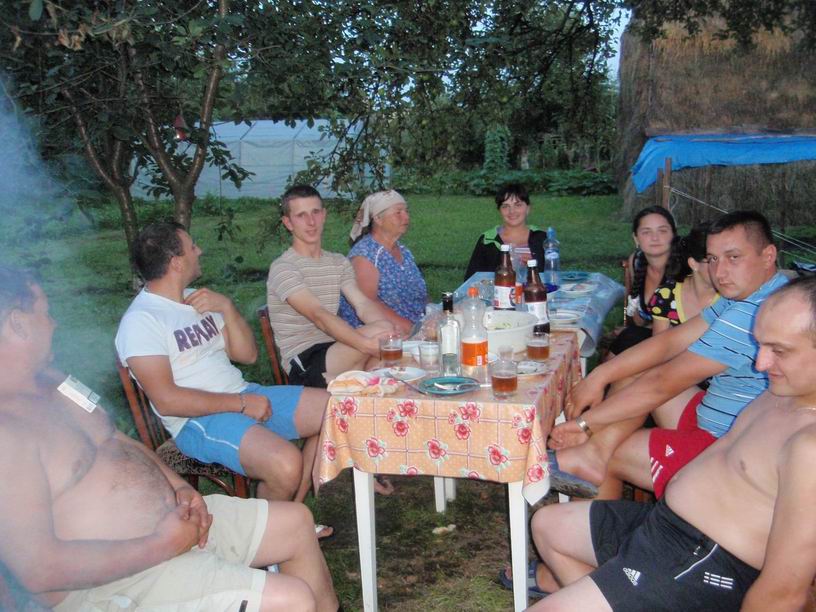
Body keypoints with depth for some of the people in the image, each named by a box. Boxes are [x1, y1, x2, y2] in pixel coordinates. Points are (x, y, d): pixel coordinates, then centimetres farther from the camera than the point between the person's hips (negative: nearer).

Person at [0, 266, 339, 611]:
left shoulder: (47, 381, 7)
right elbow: (40, 568, -28)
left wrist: (180, 487, 0)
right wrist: (161, 546, -20)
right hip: (117, 584, -10)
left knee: (297, 521, 14)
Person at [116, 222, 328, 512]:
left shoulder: (199, 299, 13)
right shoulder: (140, 320, -11)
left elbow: (248, 355, 12)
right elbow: (166, 400, -19)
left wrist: (227, 307, -4)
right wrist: (242, 403, -19)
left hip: (244, 395, 9)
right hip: (198, 420, -8)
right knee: (285, 464, -33)